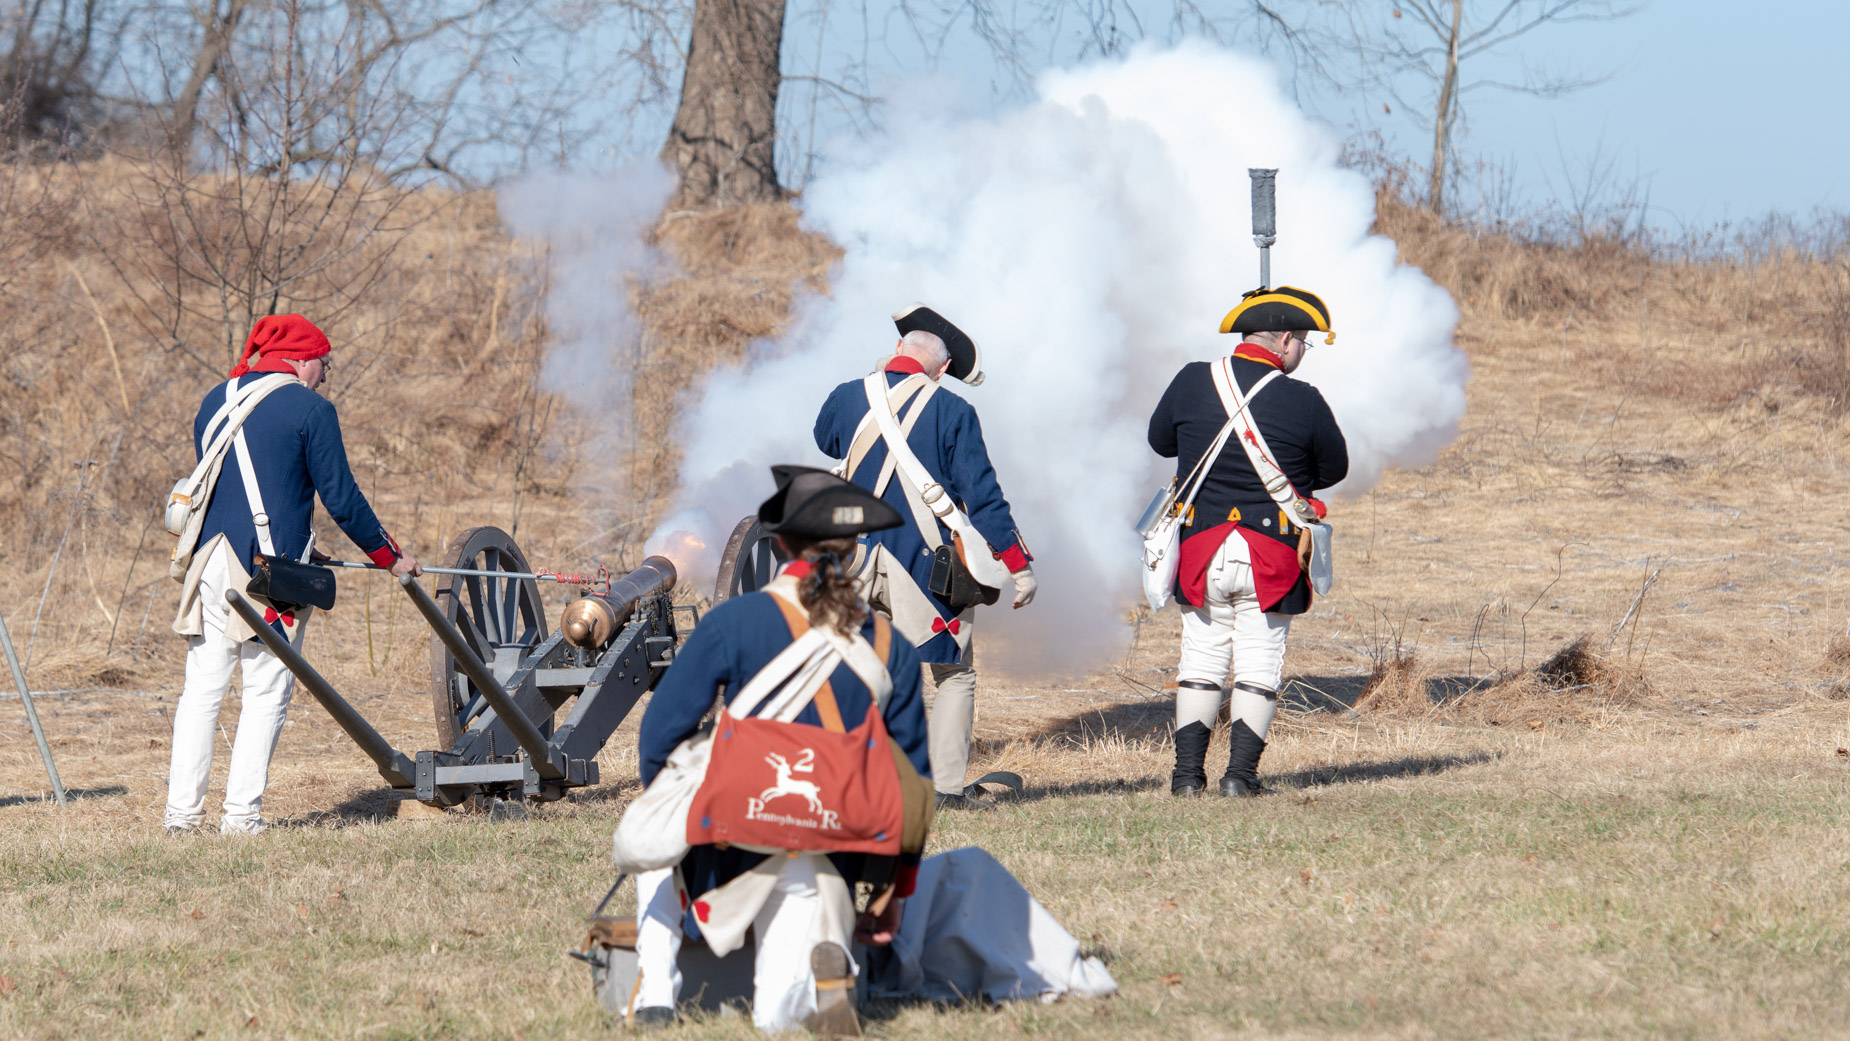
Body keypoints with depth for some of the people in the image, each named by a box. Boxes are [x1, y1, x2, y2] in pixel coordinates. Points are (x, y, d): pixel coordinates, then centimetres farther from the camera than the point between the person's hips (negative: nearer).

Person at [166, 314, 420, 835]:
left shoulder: (215, 401, 15)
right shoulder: (309, 409, -4)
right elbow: (341, 498, -4)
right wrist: (390, 557, 9)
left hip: (210, 561, 5)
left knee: (201, 689, 8)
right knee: (267, 694, 1)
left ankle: (182, 811, 4)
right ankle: (242, 813, -4)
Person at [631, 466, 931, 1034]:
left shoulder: (734, 622, -5)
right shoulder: (890, 646, 6)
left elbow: (661, 731, -4)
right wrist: (896, 893, 17)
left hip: (744, 854, -2)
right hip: (839, 867, 2)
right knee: (778, 1017, 14)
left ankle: (654, 992, 13)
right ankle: (824, 962, -20)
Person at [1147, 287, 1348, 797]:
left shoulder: (1193, 382, -5)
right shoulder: (1302, 402, -12)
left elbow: (1160, 440, 12)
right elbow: (1334, 468, 2)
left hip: (1201, 548, 3)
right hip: (1271, 556, -2)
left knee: (1200, 664, 13)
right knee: (1259, 669, 7)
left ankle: (1188, 773, 10)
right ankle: (1241, 774, 3)